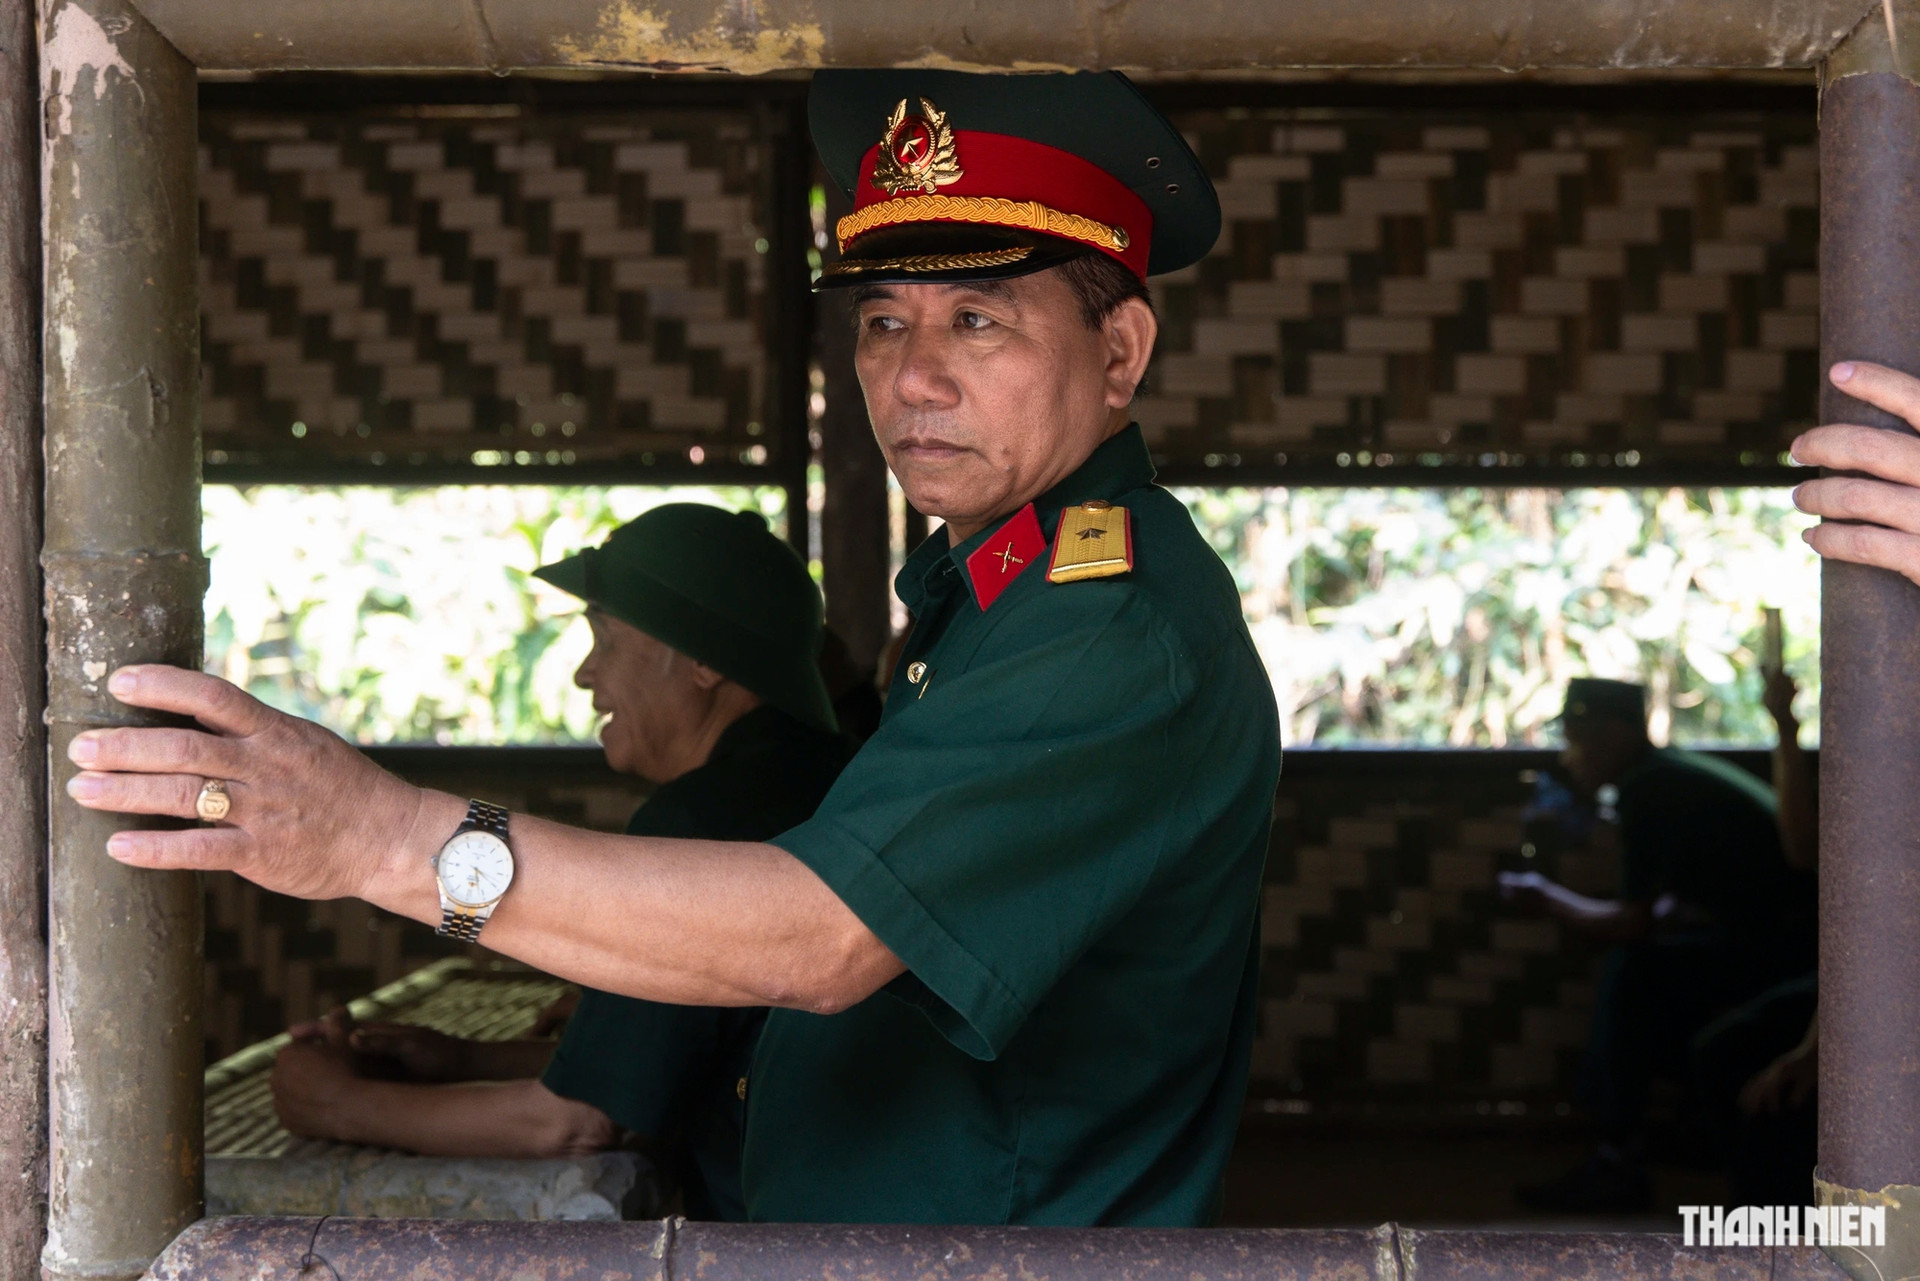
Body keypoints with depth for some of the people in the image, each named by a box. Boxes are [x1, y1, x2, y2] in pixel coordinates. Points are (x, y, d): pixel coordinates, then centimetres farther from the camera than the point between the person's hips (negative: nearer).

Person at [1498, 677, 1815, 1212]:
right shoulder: (1678, 773, 16)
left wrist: (1548, 899, 2)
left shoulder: (1647, 791, -13)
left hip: (1780, 954, -10)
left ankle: (1618, 1163, -7)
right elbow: (1670, 913, 23)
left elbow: (1632, 925, -13)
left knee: (1633, 972, -14)